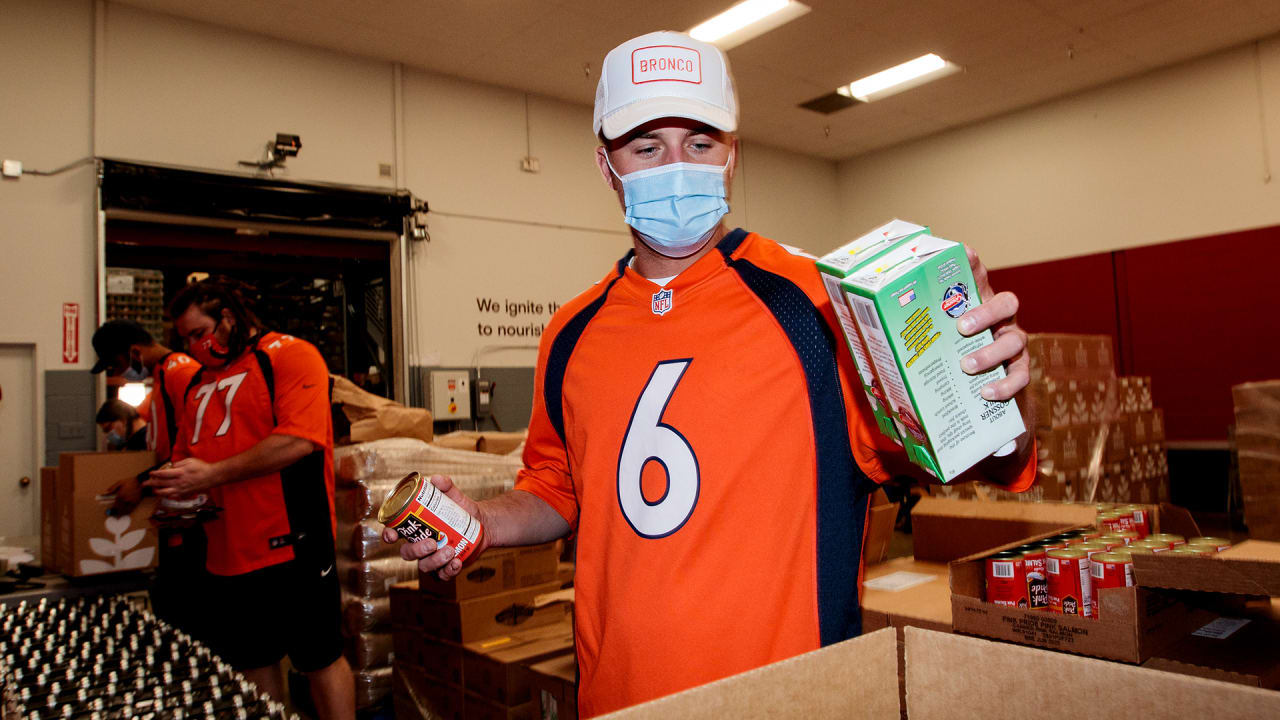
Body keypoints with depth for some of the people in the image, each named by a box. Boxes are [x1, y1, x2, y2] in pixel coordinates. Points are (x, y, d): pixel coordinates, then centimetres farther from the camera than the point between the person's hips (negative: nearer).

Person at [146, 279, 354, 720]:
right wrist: (175, 486, 1)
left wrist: (212, 474, -19)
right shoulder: (200, 380, 17)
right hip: (227, 552, 8)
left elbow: (298, 440, -20)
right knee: (251, 664, 18)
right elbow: (187, 456, 24)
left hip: (289, 546, -7)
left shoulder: (290, 354, -7)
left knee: (320, 659, 4)